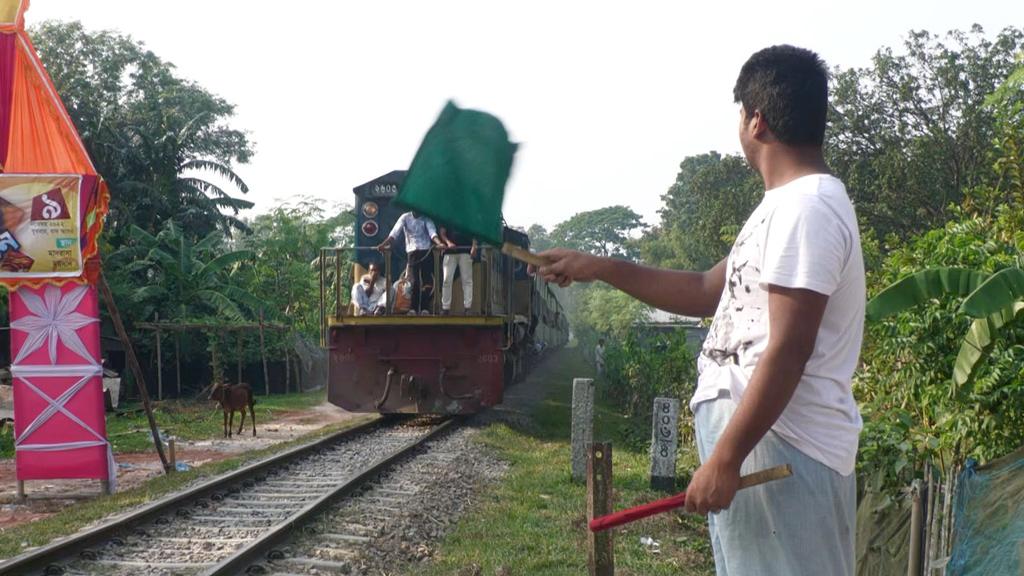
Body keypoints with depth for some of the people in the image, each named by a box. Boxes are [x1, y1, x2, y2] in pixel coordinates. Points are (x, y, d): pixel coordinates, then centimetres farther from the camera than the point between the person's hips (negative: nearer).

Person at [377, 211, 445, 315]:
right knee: (415, 281, -4)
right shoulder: (405, 217, 3)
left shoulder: (426, 219, 1)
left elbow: (432, 232, -15)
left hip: (426, 251, 0)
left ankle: (425, 308, -2)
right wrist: (384, 244, -23)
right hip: (412, 252, 0)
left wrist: (439, 243, -36)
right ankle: (413, 309, -1)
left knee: (428, 281, -6)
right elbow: (395, 232, -8)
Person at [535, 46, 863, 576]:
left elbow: (787, 352, -23)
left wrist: (725, 457, -22)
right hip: (764, 440, 11)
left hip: (782, 450, -11)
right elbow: (708, 292, 21)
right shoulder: (787, 206, 16)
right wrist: (600, 268, 17)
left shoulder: (806, 208, -18)